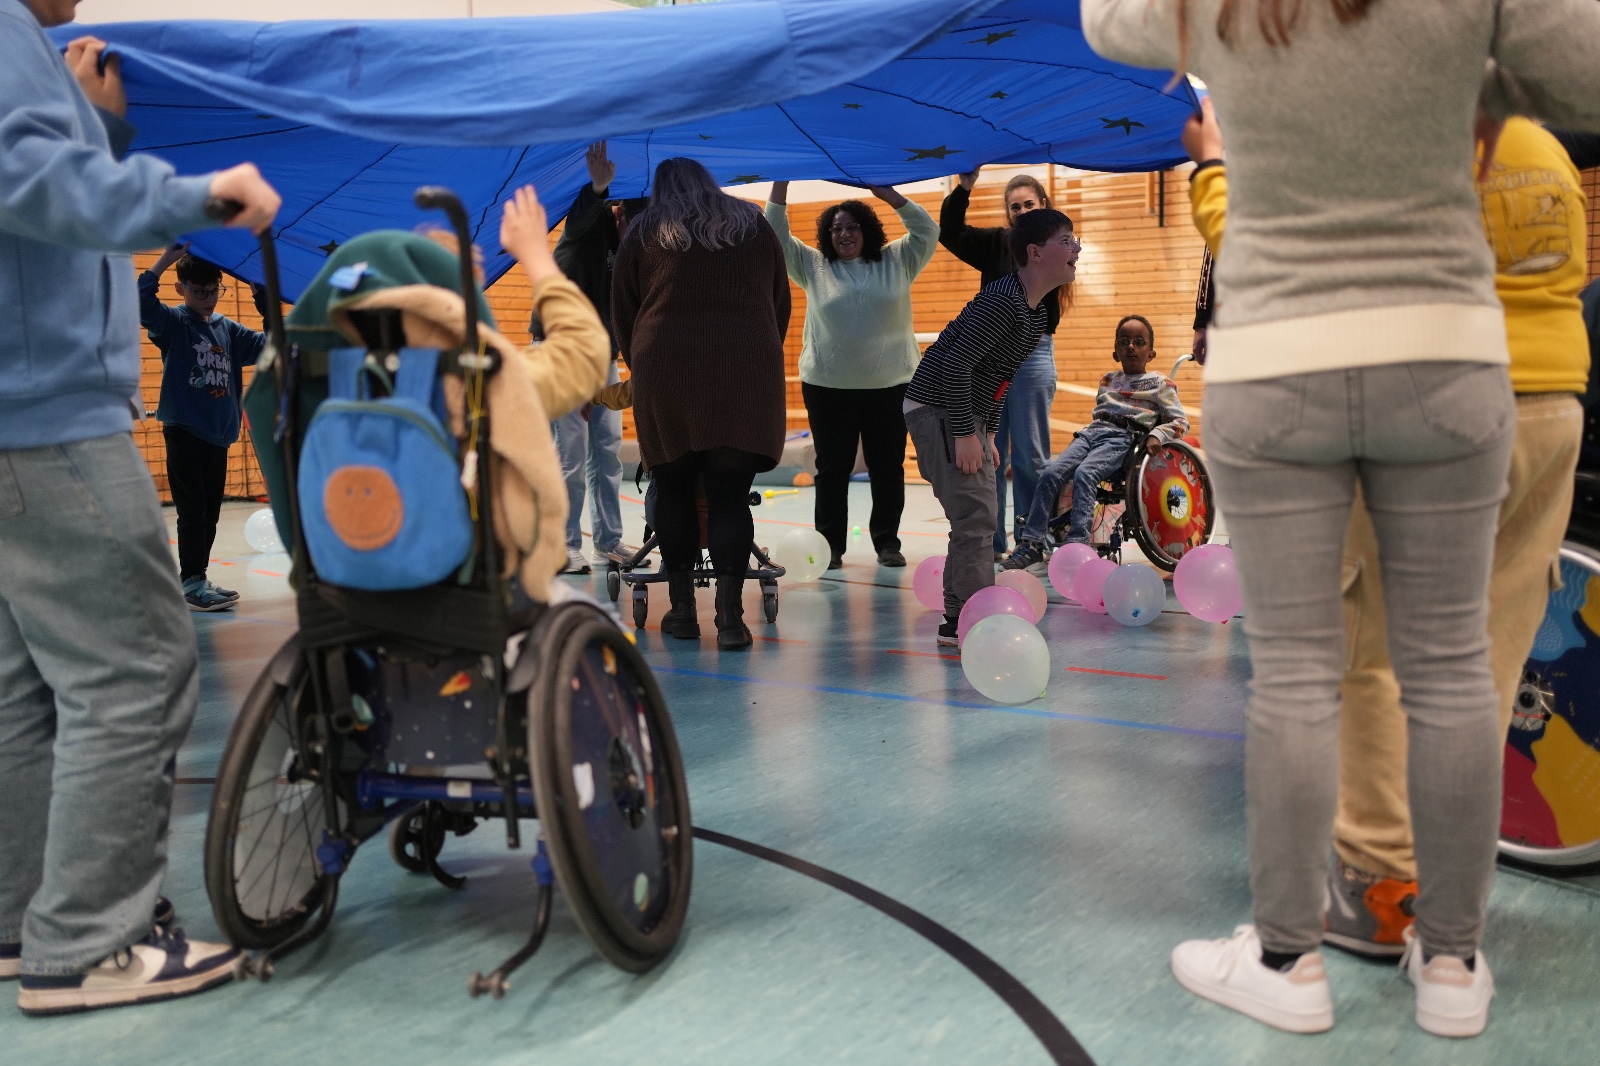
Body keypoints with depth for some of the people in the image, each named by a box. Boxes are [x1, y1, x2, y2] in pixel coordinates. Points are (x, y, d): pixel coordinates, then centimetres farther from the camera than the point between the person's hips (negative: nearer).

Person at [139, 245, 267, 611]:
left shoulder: (229, 330, 12)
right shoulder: (173, 323, -3)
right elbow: (142, 302, -21)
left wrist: (262, 296, -2)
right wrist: (167, 258, -25)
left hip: (218, 437, 5)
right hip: (184, 433, -5)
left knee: (210, 515, 11)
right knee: (192, 512, -4)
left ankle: (197, 580, 20)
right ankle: (191, 584, 2)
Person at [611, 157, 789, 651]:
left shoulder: (644, 233, 14)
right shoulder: (754, 225, 18)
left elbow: (622, 311, 14)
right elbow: (781, 303, 19)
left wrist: (640, 365, 26)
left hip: (666, 370, -1)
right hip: (747, 371, 1)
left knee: (674, 490, 8)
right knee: (730, 495, 0)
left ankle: (682, 609, 11)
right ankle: (730, 616, -6)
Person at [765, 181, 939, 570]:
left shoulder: (896, 261, 9)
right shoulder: (813, 265, 8)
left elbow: (927, 232, 2)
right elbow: (777, 236, 5)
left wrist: (887, 193, -6)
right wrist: (781, 184, -3)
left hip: (890, 383, 0)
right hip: (828, 386, 0)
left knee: (888, 467, 6)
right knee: (832, 468, 4)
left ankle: (887, 543, 16)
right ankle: (830, 547, 11)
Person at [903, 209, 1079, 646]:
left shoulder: (1038, 311, 10)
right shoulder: (1002, 302, -21)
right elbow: (955, 365, -25)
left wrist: (986, 433, 17)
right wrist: (965, 434, -23)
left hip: (968, 415, 10)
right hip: (936, 409, -10)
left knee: (977, 517, 12)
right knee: (975, 516, -13)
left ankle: (958, 620, 19)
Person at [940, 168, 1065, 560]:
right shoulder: (996, 243, 7)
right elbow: (950, 232, -3)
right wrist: (963, 189, -16)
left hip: (1032, 353, -2)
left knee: (1030, 454, 2)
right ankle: (988, 542, 11)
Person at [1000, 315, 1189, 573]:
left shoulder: (1158, 382, 12)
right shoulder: (1108, 381, 28)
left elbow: (1181, 421, 7)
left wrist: (1157, 435, -9)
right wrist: (1087, 433, 16)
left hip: (1122, 438, -5)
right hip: (1091, 433, 5)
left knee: (1084, 474, -34)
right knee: (1051, 474, -19)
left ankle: (1077, 544, -40)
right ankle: (1032, 545, -22)